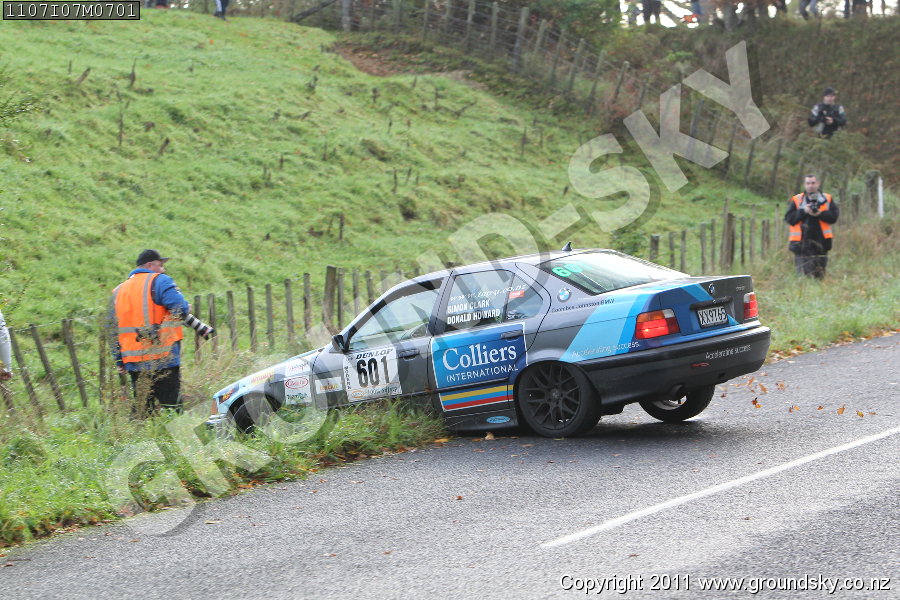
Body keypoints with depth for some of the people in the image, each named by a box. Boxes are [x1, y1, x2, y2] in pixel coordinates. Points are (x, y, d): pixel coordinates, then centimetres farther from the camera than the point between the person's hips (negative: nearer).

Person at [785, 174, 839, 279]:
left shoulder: (827, 199, 8)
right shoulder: (796, 200, 6)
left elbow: (834, 216, 0)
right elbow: (789, 218, -1)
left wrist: (820, 214, -15)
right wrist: (803, 211, -13)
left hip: (820, 242, 1)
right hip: (802, 242, -1)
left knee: (819, 275, 6)